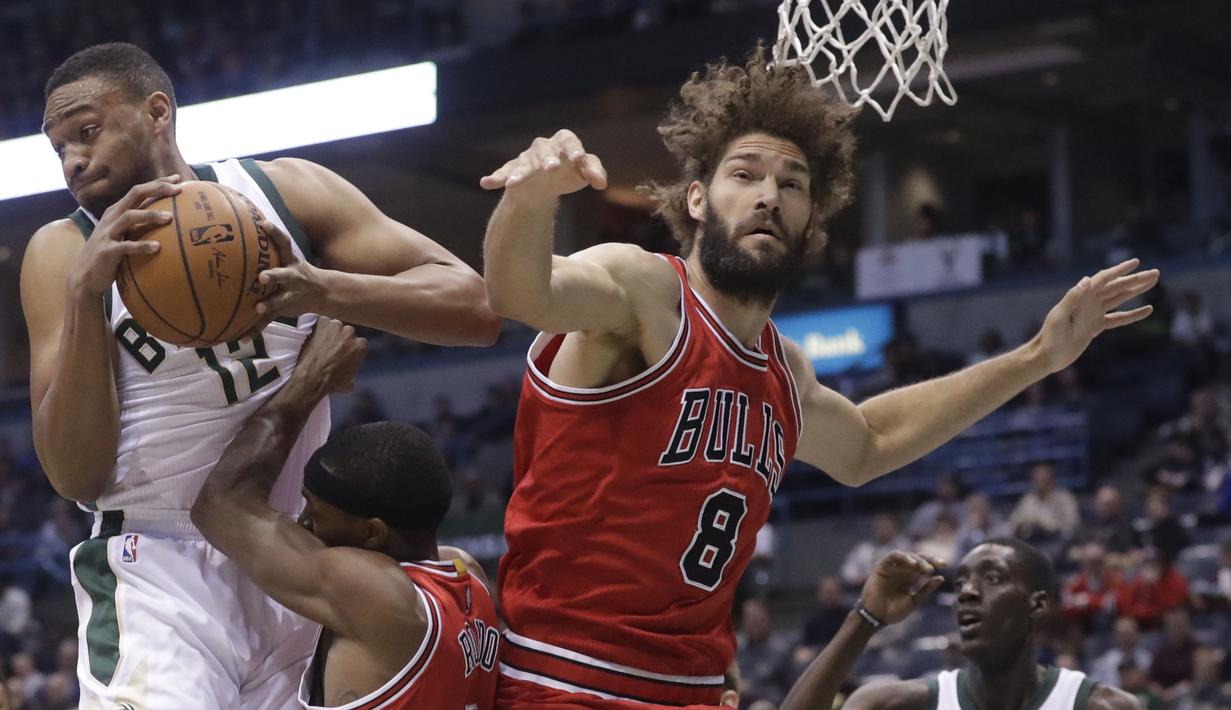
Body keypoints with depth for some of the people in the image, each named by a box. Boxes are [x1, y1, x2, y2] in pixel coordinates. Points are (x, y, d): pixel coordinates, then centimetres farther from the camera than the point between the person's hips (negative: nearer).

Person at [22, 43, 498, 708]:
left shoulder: (287, 191, 3)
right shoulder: (62, 252, 0)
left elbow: (474, 308, -4)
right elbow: (75, 478, -9)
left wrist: (323, 290, -21)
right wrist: (84, 293, -20)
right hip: (161, 567, -3)